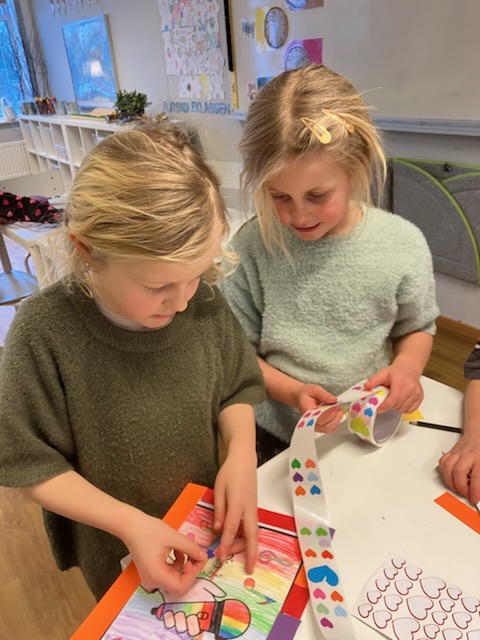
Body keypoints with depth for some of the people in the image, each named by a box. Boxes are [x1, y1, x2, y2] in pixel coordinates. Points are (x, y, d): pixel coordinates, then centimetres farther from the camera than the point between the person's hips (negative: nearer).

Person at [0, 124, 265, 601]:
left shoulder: (203, 299, -21)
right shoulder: (44, 333, -28)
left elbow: (237, 388, -6)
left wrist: (241, 454, -24)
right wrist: (128, 522, -28)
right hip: (116, 552, -2)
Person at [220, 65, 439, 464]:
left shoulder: (403, 244, -7)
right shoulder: (253, 244, -10)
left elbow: (417, 327, 10)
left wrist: (407, 366, -11)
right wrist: (292, 392, -17)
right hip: (274, 436, -1)